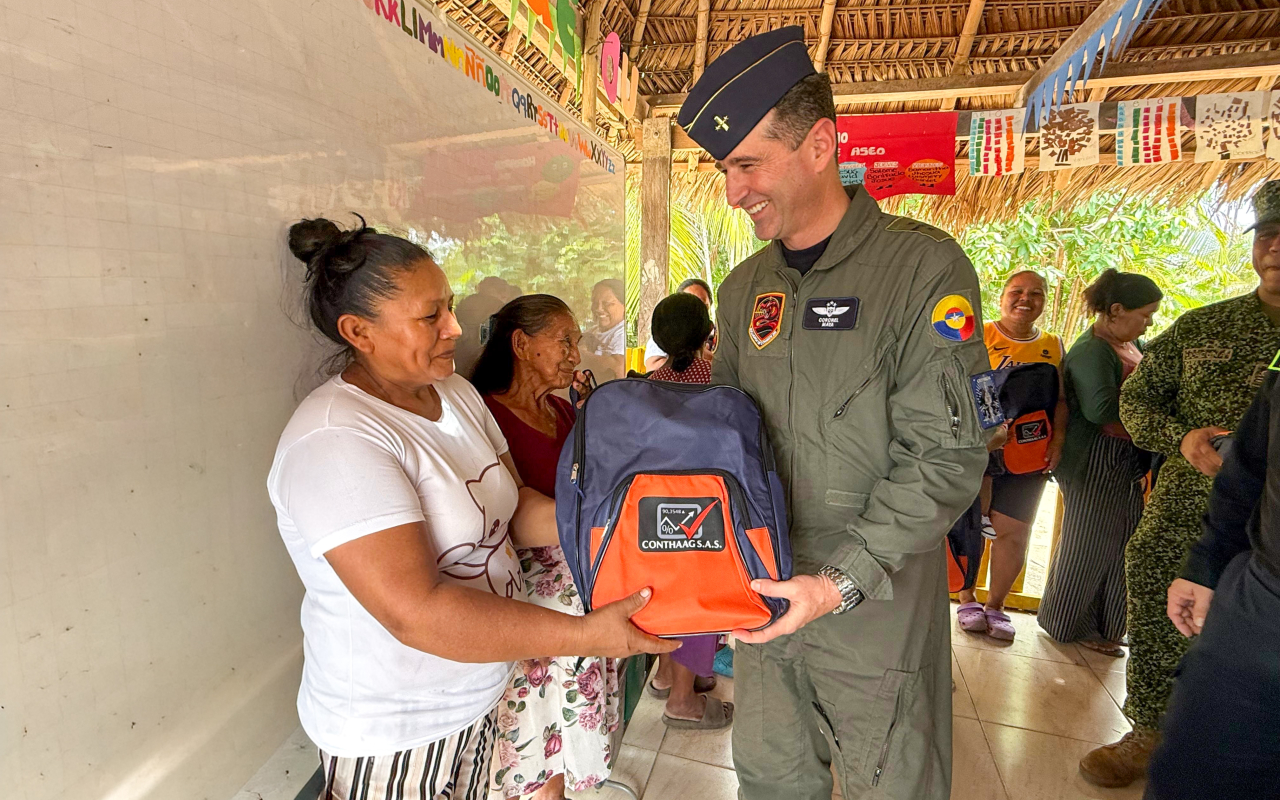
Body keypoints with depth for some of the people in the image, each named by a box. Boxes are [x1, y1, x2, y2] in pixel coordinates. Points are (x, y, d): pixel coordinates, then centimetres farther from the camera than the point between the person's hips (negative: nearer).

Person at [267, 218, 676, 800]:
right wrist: (586, 635, -31)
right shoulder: (335, 441, -26)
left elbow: (512, 507, 5)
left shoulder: (455, 393, 1)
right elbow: (416, 613, -31)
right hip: (392, 733, -7)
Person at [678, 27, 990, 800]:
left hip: (880, 607, -4)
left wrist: (842, 581, -21)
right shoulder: (744, 288, 6)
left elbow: (948, 455, -17)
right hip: (763, 589, 5)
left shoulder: (924, 266, -13)